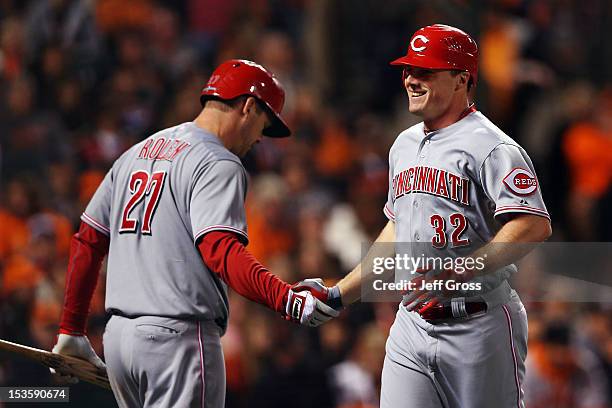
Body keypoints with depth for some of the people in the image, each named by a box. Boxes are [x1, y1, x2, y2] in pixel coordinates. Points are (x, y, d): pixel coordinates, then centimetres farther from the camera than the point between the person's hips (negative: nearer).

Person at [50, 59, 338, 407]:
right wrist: (287, 300, -33)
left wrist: (72, 330, 23)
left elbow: (87, 242, 19)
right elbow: (220, 250, -23)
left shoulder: (136, 154, 19)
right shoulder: (219, 164, -7)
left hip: (118, 336, 9)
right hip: (179, 338, -8)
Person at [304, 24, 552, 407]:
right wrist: (336, 295, 22)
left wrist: (463, 271, -31)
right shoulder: (404, 146, 17)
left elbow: (534, 225, -21)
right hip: (411, 325, 7)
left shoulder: (490, 146, -10)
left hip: (478, 328, -7)